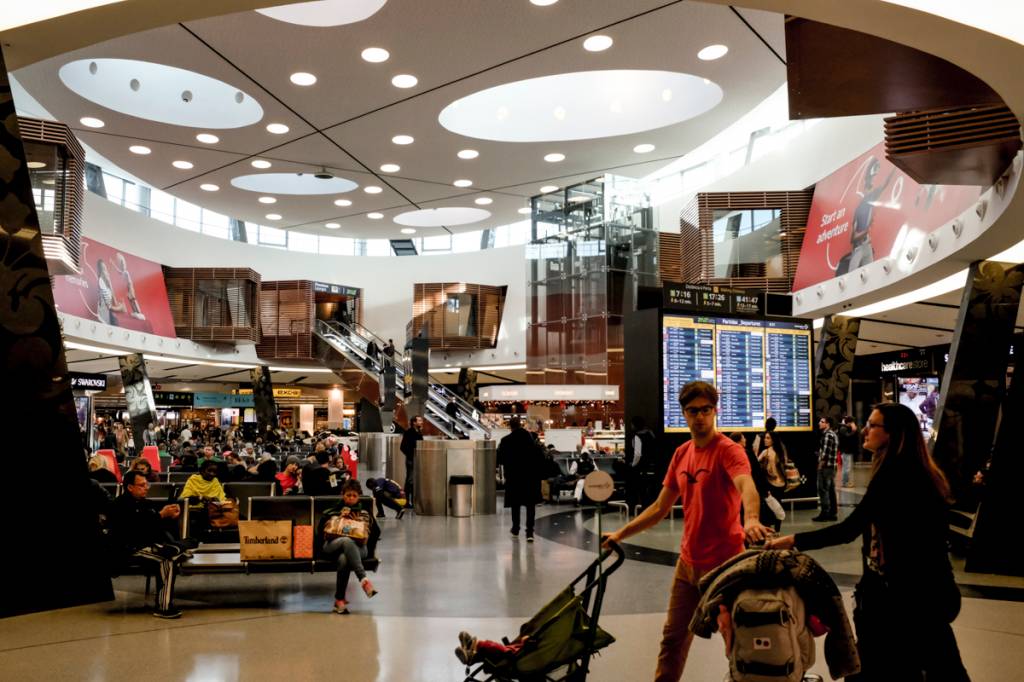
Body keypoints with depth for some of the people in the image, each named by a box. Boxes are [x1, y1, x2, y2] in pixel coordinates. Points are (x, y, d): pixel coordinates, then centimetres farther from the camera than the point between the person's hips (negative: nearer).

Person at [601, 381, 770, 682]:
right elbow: (661, 507, 13)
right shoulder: (681, 454, 6)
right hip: (688, 561, 7)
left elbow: (746, 485, -36)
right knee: (674, 636, 16)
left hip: (724, 562, -6)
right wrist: (621, 534, 9)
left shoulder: (728, 450, -15)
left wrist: (751, 519, -56)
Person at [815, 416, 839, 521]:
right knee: (831, 490, 11)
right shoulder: (833, 434, 18)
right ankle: (833, 513, 13)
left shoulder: (827, 435, -14)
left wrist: (820, 465, -14)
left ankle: (825, 513, -7)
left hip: (825, 466, -10)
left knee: (823, 490, -7)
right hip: (832, 466, 10)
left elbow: (826, 452, -19)